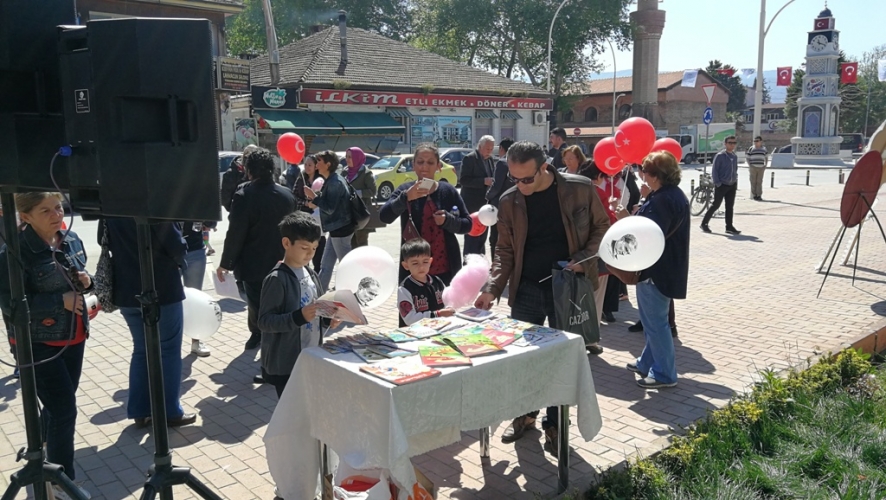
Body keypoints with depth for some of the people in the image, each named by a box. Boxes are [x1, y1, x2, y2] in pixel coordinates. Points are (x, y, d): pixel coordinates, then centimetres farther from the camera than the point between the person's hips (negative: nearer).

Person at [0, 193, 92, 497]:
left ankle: (41, 455, 49)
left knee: (57, 406, 22)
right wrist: (60, 301, -25)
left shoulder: (72, 240, 1)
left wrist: (85, 281, -6)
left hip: (73, 339, 7)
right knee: (64, 410, -5)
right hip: (38, 345, -7)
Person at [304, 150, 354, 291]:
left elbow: (330, 208, -21)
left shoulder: (334, 182, -18)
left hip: (340, 229, -10)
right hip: (337, 228, 10)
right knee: (325, 266, 16)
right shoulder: (333, 180, 12)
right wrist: (316, 203, 9)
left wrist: (313, 196, -16)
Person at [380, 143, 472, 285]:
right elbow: (384, 216, -16)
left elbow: (467, 224, 4)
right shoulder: (405, 190, 0)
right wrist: (406, 197, -33)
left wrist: (448, 220, -16)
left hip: (445, 268, 2)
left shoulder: (448, 191, 3)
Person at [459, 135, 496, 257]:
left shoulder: (490, 159, 12)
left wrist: (492, 181, -2)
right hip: (472, 204, -8)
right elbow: (463, 180, -17)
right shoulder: (470, 158, -11)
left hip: (485, 203, 8)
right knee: (472, 234, -5)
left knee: (483, 233, 14)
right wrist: (483, 181, -24)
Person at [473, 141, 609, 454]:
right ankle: (525, 415, 31)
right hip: (525, 289, 2)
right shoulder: (509, 201, -2)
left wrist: (584, 259, -13)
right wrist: (492, 289, -9)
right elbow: (505, 250, 3)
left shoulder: (580, 189, -9)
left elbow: (602, 227, 3)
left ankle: (554, 424, 24)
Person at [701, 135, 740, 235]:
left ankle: (729, 227, 11)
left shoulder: (735, 157, 12)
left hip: (732, 185, 6)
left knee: (730, 207, 6)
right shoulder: (720, 156, -8)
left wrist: (736, 183, 12)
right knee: (715, 205, -3)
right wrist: (717, 183, -14)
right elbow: (714, 170, -9)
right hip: (721, 185, -6)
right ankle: (704, 223, 8)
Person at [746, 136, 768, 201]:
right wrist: (749, 165, -5)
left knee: (759, 182, 2)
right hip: (753, 167, -2)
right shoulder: (751, 148, 3)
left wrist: (765, 165, 11)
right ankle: (754, 195, 5)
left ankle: (759, 195, 6)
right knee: (753, 182, -1)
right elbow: (747, 158, 5)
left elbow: (766, 157, 22)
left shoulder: (764, 148, 10)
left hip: (761, 168, 2)